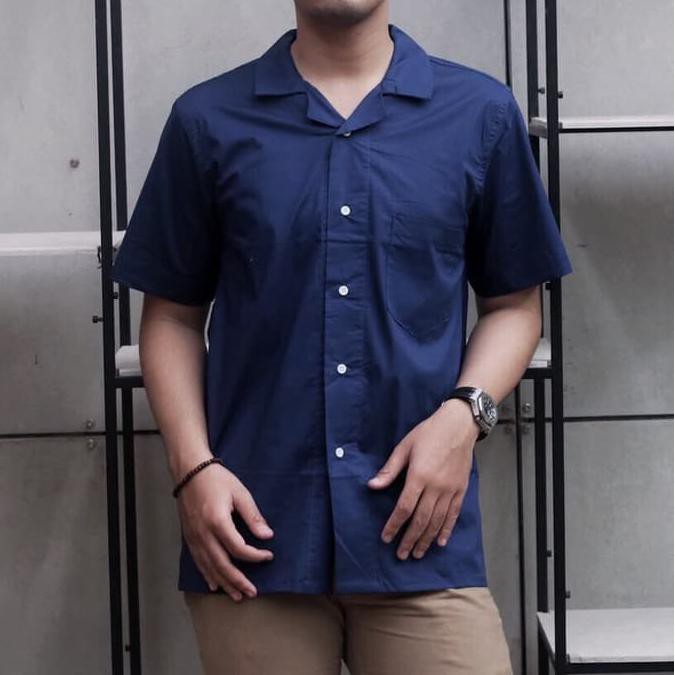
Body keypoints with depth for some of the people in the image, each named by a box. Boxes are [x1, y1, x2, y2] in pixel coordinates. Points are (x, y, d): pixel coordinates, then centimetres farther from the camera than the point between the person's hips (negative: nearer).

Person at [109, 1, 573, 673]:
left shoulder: (481, 113, 6)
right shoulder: (209, 119, 6)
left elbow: (514, 303, 11)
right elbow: (173, 315, 9)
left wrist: (464, 413, -7)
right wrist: (193, 467, -3)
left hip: (420, 535, 0)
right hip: (256, 532, 1)